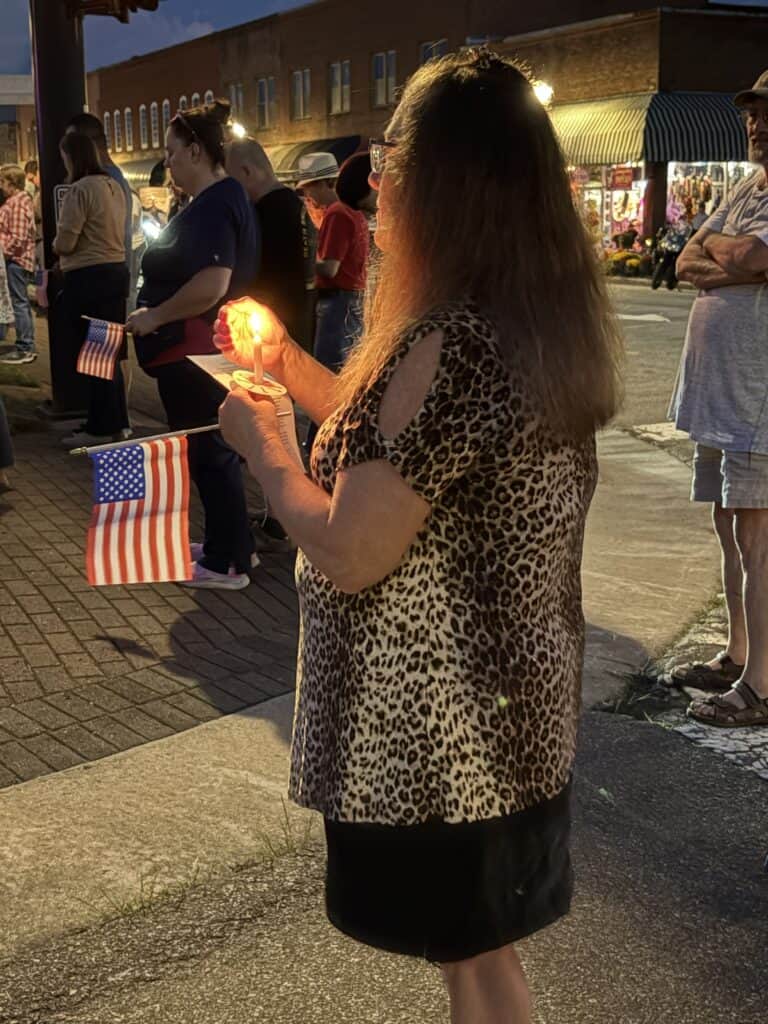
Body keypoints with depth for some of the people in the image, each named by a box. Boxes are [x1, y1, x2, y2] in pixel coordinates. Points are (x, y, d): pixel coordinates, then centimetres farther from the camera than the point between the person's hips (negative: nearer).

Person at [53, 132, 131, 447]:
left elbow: (65, 242, -14)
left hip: (89, 278, -8)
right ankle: (118, 423, 21)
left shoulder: (80, 189, -15)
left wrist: (55, 246, 9)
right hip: (116, 270, 8)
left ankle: (100, 427, 5)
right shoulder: (114, 187, 11)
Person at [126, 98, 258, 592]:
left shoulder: (212, 206, -21)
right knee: (213, 445, 18)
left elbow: (211, 285, -32)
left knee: (209, 450, -1)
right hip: (204, 349, 10)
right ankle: (233, 542, 30)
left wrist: (154, 316, -20)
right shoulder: (225, 196, 12)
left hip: (195, 352, -10)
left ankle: (228, 563, 9)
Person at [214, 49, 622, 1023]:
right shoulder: (550, 326, 2)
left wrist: (259, 442, -9)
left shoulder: (453, 345, -27)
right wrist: (294, 367, 10)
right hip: (509, 698, 8)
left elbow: (348, 554, -25)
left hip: (437, 724, -8)